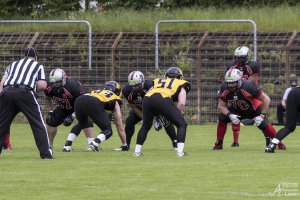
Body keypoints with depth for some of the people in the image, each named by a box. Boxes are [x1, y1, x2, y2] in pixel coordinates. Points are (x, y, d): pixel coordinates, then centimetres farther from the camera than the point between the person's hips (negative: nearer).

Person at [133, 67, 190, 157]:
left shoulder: (158, 81, 38)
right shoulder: (181, 84, 27)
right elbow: (181, 103, 11)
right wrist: (177, 114, 23)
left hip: (147, 99, 4)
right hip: (164, 100, -4)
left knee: (145, 126, 29)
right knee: (182, 124, 11)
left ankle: (137, 151, 29)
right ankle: (180, 151, -1)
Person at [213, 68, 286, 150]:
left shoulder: (248, 86, -37)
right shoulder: (224, 88, -24)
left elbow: (266, 100, -29)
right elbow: (221, 106, -13)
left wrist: (262, 115, -30)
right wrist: (230, 115, -31)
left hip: (253, 109, -3)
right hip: (237, 110, 3)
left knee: (262, 124, -21)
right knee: (222, 118, -15)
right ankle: (218, 144, 0)